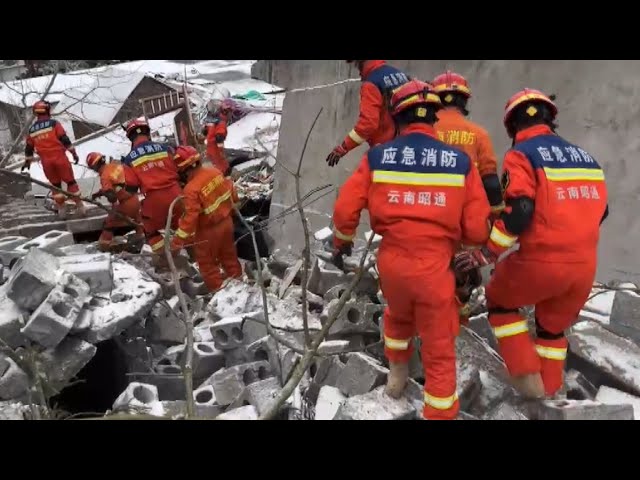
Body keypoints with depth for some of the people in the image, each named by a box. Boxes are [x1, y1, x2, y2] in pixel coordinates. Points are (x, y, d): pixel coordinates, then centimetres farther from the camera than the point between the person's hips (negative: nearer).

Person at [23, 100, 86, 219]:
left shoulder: (32, 129, 11)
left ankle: (61, 209, 17)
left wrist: (27, 161, 31)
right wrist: (73, 153, -4)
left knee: (56, 184, 17)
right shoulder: (54, 123, -4)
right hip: (59, 157, -4)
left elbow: (29, 147, 18)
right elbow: (65, 139, -9)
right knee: (71, 181, 5)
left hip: (46, 161, 4)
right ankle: (80, 207, 4)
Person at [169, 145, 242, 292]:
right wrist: (232, 207, 24)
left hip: (209, 230, -7)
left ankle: (216, 287, 26)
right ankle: (236, 275, 45)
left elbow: (190, 217, -30)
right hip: (226, 221, 7)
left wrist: (179, 239, -22)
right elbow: (231, 189, 5)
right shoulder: (215, 171, -8)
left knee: (206, 260, 15)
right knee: (227, 252, 28)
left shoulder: (191, 189, -29)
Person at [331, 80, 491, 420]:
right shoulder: (460, 161, -5)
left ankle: (397, 375, 52)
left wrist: (342, 241, 17)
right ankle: (439, 413, 27)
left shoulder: (377, 157, -4)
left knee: (398, 315, 34)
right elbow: (478, 230, -6)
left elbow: (345, 210, -3)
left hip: (391, 262, 3)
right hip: (435, 267, -2)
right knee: (439, 352, 14)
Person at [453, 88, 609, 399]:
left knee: (499, 300, 21)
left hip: (542, 261, -6)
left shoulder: (521, 154, -5)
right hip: (585, 265, 6)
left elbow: (518, 211, -19)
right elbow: (600, 210, 21)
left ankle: (528, 378, 17)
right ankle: (548, 390, 35)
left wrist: (485, 254, -12)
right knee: (553, 326, 27)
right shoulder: (583, 155, 15)